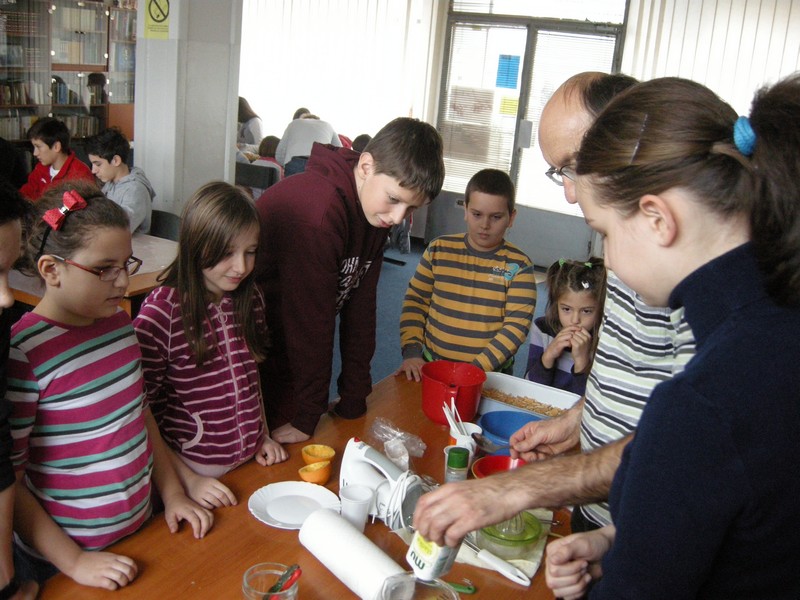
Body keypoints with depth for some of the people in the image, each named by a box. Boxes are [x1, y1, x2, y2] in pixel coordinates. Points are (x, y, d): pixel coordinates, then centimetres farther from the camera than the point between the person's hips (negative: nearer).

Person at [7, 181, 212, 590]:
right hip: (59, 559, -6)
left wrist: (172, 494, 5)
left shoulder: (118, 321, -1)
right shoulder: (22, 353, -22)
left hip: (140, 530, 7)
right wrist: (74, 562, -16)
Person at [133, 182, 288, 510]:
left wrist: (262, 435, 6)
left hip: (251, 463, 5)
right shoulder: (161, 312, -19)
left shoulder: (249, 298, -1)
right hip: (194, 472, -5)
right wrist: (188, 481, -16)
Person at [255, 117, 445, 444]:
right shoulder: (318, 208, -30)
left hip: (291, 354, 8)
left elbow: (360, 306, 0)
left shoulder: (374, 211, -3)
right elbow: (310, 318, -26)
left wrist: (353, 402, 2)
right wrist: (306, 419, -18)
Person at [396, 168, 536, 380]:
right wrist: (411, 351, -5)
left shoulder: (519, 266, -2)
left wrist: (476, 369, -16)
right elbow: (415, 301, 8)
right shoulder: (439, 250, 4)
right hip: (431, 367, 2)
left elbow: (516, 326, -7)